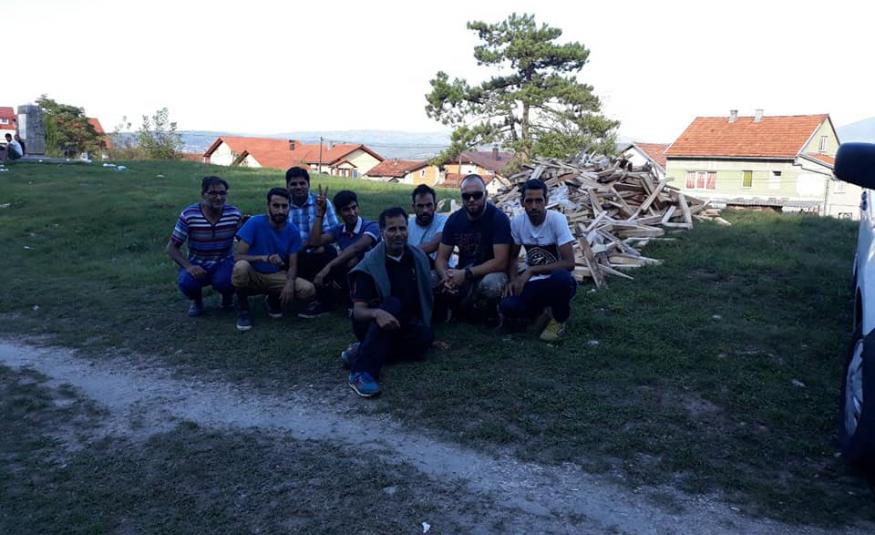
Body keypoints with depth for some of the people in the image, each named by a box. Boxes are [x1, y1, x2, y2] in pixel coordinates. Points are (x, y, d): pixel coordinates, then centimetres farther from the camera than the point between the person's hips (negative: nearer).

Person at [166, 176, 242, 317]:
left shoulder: (234, 214, -12)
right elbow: (172, 247, -9)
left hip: (224, 263, 0)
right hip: (197, 264, 0)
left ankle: (227, 296, 8)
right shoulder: (188, 215, -15)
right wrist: (188, 266, -24)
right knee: (186, 283, -31)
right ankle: (197, 300, 9)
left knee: (223, 281, -33)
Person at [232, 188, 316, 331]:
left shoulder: (292, 230, -7)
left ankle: (274, 299, 11)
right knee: (241, 267, -39)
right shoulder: (255, 223, -17)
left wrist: (289, 284, -28)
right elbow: (239, 256, -22)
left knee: (308, 290, -23)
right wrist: (264, 258, -40)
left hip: (277, 277, 3)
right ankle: (242, 309, -9)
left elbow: (293, 265, -6)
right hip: (253, 275, -3)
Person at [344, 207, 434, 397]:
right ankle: (360, 372, -41)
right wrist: (377, 313, -41)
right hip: (372, 325, -4)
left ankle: (361, 353, -16)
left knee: (425, 337, -29)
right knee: (392, 304, -35)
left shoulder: (418, 257, 2)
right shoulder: (369, 265, -13)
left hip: (405, 326, 4)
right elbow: (358, 311, -19)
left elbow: (426, 296, 13)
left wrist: (427, 330, 8)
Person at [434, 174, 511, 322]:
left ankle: (488, 313, -4)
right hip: (462, 274, 5)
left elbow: (501, 262, -20)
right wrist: (446, 276, -25)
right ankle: (466, 310, 3)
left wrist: (466, 274, -28)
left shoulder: (499, 218, -13)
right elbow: (441, 258, -1)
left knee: (491, 283, -39)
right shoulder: (454, 219, 0)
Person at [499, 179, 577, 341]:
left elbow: (569, 262, -24)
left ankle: (559, 319, -6)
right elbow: (512, 257, 7)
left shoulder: (557, 219, -19)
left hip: (557, 280, -3)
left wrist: (531, 270, -24)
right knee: (507, 308, -25)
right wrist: (513, 279, -14)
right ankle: (537, 308, 13)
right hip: (531, 282, 3)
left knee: (562, 278, -40)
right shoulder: (517, 222, -7)